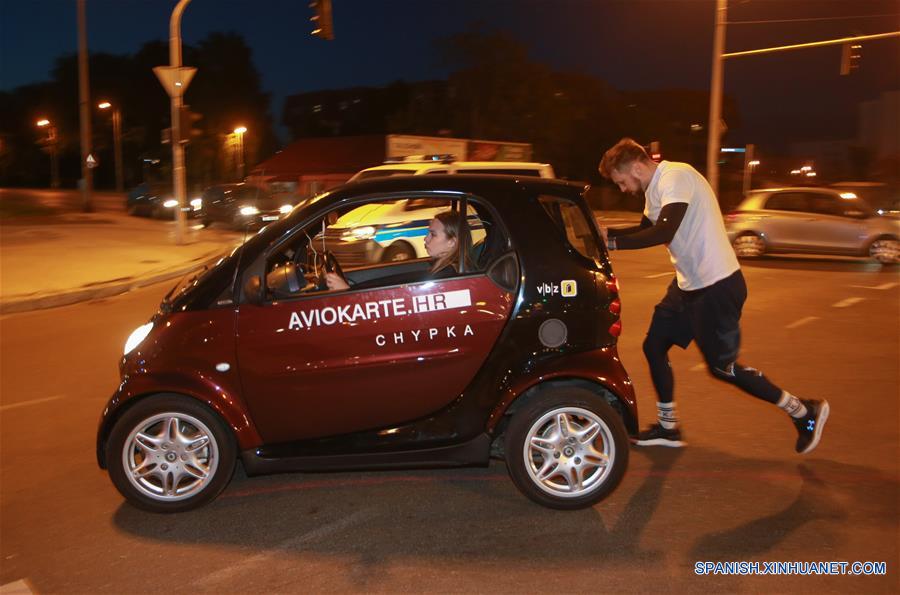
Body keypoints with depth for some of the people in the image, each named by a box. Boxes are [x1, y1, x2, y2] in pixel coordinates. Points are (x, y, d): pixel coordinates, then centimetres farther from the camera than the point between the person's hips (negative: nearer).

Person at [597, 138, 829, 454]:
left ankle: (804, 411, 16)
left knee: (721, 366, -1)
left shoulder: (676, 177, -19)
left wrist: (612, 243, -28)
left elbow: (663, 232, -31)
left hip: (716, 286, -10)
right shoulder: (655, 186, 10)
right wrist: (607, 232, 10)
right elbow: (646, 229, 24)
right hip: (688, 284, 10)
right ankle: (668, 427, 24)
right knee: (654, 346, 11)